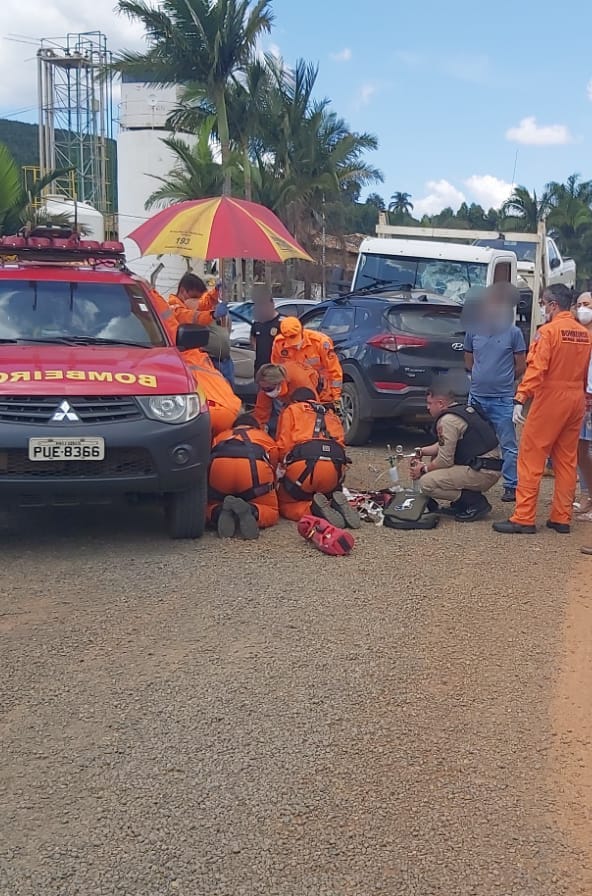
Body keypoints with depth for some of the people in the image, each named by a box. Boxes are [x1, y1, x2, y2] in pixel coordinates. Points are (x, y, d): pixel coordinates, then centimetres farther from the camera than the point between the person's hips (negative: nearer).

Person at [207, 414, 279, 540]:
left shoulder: (219, 437, 40)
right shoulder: (266, 438, 38)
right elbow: (273, 469, 42)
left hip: (218, 465, 2)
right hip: (255, 466, -1)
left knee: (210, 509, 24)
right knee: (272, 512, 16)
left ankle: (220, 512, -13)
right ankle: (252, 511, -19)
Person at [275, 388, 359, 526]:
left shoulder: (291, 410, 21)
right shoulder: (332, 415, 34)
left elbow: (283, 446, 8)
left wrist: (284, 464, 30)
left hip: (304, 464, -4)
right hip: (336, 467, 4)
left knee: (284, 505, 20)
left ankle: (314, 509, -12)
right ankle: (338, 505, -4)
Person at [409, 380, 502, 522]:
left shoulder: (448, 420, -13)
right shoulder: (464, 410, 17)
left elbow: (445, 460, -13)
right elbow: (445, 445, 28)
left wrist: (423, 469, 2)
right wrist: (422, 452, 21)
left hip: (483, 473, -10)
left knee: (426, 483, -15)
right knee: (435, 458, 23)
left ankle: (475, 502, -8)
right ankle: (461, 504, 17)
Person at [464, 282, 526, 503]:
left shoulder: (513, 333, -5)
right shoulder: (473, 331, 4)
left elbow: (521, 367, 2)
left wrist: (503, 380, 9)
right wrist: (483, 377, 8)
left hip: (502, 399, -4)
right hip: (477, 397, 4)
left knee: (508, 445, 2)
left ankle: (511, 486, 9)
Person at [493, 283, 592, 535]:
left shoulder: (548, 331, -11)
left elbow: (536, 369, -20)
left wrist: (520, 399, -22)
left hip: (550, 400, -7)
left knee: (531, 459, -2)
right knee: (567, 461, 12)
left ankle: (524, 518, -2)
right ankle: (561, 518, 16)